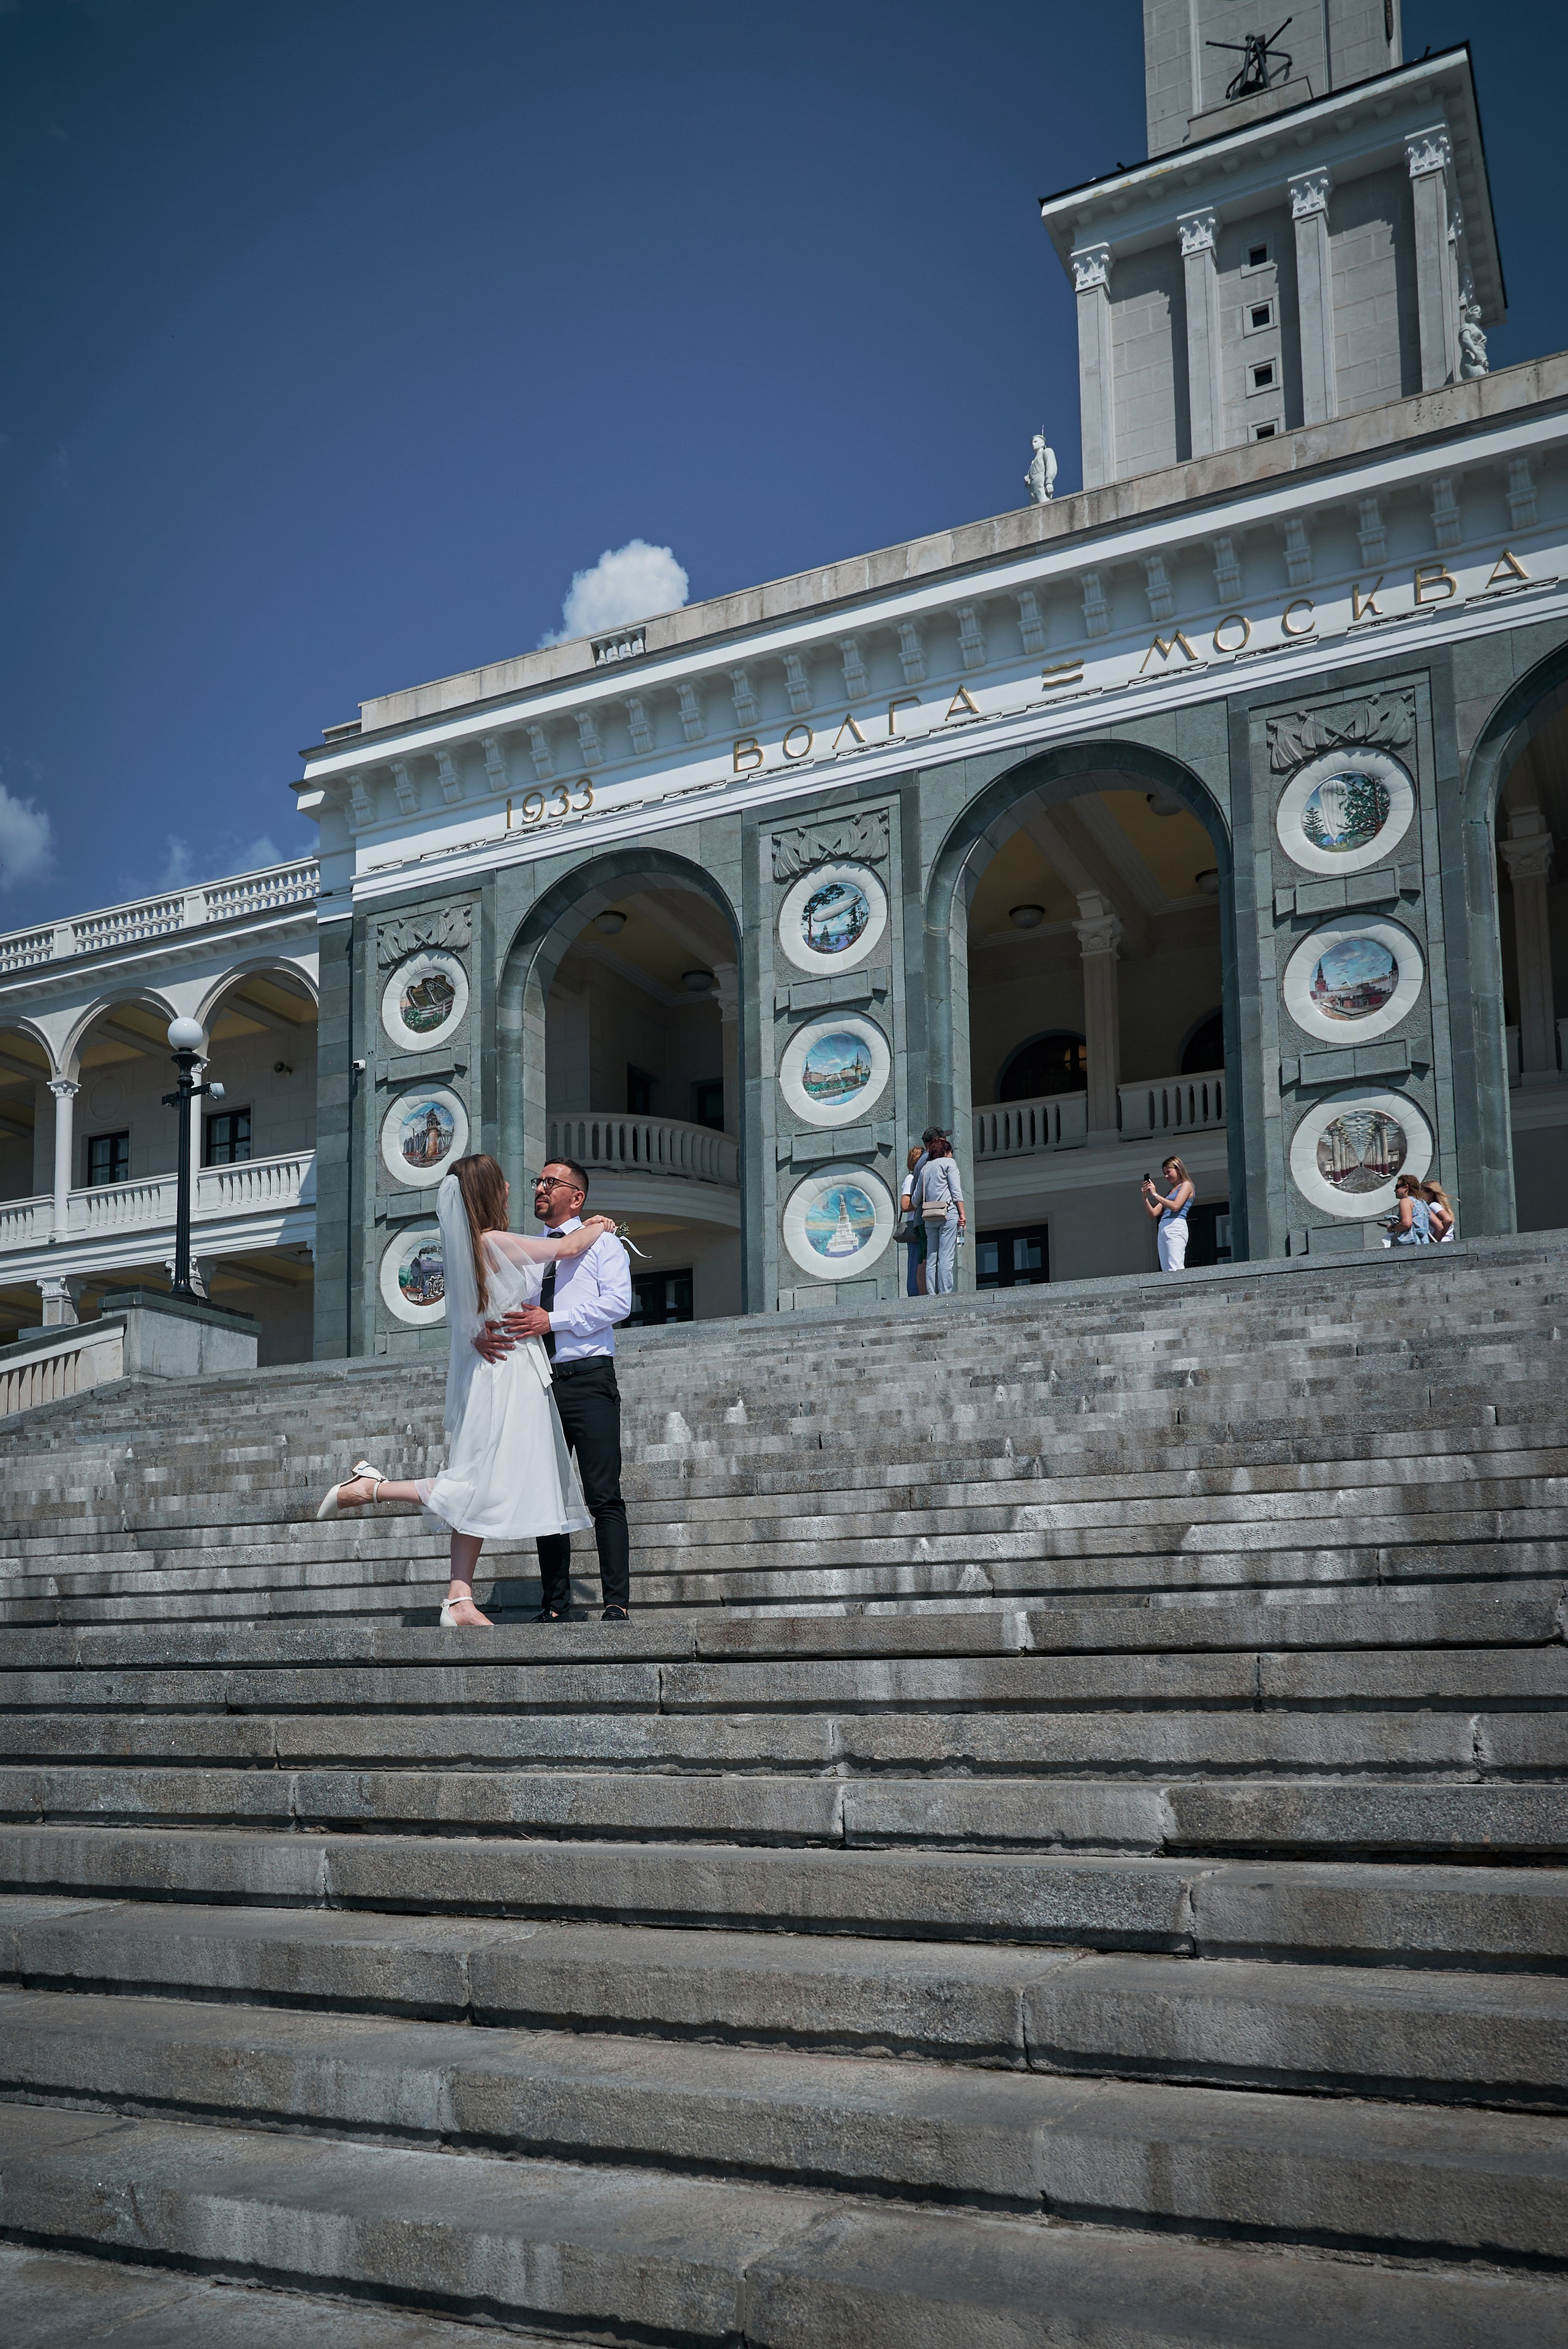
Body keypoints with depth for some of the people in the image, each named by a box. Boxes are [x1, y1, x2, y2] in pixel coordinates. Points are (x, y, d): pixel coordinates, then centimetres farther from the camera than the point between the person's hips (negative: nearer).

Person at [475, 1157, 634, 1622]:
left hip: (588, 1378, -5)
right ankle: (555, 1609, 10)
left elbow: (619, 1301, -9)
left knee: (604, 1496, -10)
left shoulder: (601, 1242, 7)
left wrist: (554, 1320, -18)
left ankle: (617, 1604, -10)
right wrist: (482, 1331, -15)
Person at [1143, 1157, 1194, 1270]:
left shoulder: (1186, 1185, 7)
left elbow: (1175, 1206, -10)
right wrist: (1145, 1197, 9)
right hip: (1163, 1230, 8)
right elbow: (1153, 1213, 22)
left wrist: (1155, 1195, -7)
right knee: (1167, 1271, -3)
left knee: (1176, 1270, -20)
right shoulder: (1170, 1192, 27)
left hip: (1176, 1228, -8)